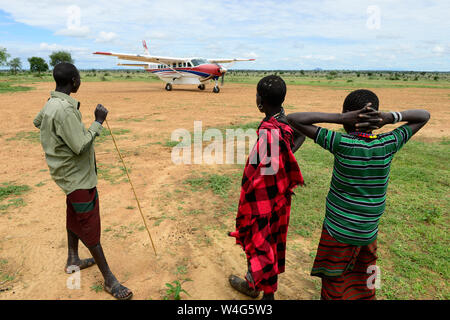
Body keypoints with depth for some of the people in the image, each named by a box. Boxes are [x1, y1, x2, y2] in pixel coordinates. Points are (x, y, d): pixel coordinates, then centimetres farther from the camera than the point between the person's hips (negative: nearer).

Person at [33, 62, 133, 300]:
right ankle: (109, 280, 9)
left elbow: (37, 121, 25)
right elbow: (80, 147, -27)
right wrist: (98, 122, -20)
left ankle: (73, 260, 41)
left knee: (75, 215, 22)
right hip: (77, 176, -10)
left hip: (71, 172, 10)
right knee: (90, 224, -3)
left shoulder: (51, 103, 5)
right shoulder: (65, 109, -26)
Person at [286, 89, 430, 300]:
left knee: (334, 286, 14)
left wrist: (340, 118, -23)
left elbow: (293, 119, -20)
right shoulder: (389, 144, -10)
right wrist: (388, 117, -10)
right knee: (362, 287, 24)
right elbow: (424, 116, 8)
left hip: (338, 231, -4)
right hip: (369, 232, 4)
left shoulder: (341, 142, -21)